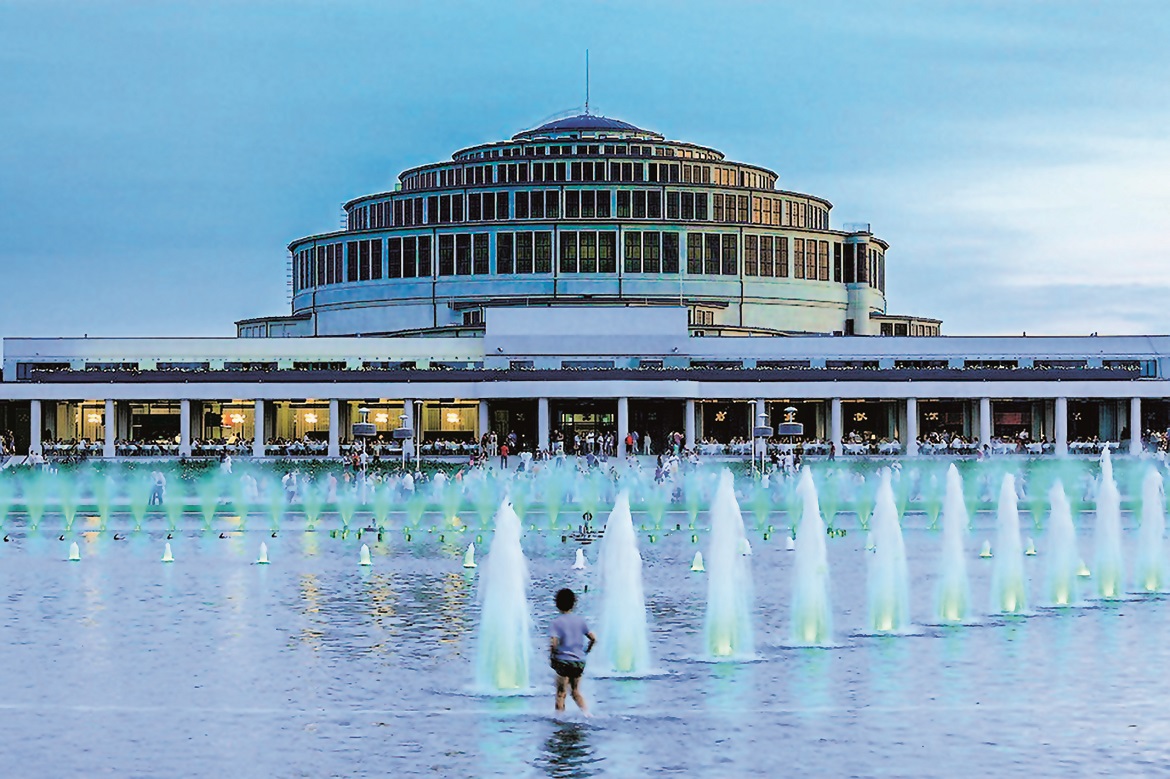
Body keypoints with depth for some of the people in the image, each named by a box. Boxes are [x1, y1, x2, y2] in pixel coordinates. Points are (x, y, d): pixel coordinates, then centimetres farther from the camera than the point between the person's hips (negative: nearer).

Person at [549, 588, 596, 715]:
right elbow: (593, 639, 5)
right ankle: (586, 712, 1)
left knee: (561, 693, 3)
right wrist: (586, 651, 20)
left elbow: (553, 643, -21)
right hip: (579, 662, 5)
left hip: (563, 661, -5)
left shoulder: (556, 623, -10)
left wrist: (551, 657, -6)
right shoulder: (580, 620, 3)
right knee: (576, 692, 18)